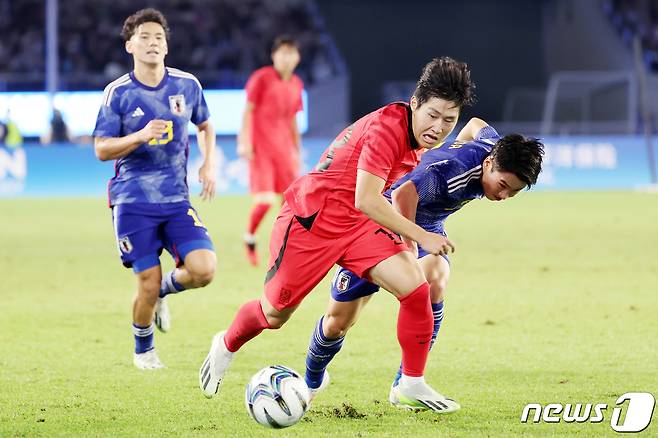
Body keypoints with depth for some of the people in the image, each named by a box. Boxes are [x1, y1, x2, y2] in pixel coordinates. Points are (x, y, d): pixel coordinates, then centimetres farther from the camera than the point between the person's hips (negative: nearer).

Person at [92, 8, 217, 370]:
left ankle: (164, 290, 20)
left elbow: (205, 126, 20)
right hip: (132, 201, -3)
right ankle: (143, 350, 24)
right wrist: (141, 136, -22)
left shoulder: (187, 85, 3)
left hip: (176, 200, 3)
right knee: (148, 283, -4)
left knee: (203, 270, -15)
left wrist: (209, 164, 4)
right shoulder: (118, 93, -5)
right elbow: (101, 149, -5)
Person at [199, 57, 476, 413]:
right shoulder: (387, 127, -27)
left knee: (416, 290, -14)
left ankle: (412, 384, 0)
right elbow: (366, 200, -30)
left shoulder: (417, 133, -1)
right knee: (274, 314, 8)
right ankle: (226, 347, 41)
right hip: (310, 220, -7)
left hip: (359, 224, 7)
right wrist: (421, 237, -24)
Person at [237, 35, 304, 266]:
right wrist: (244, 142, -14)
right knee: (264, 199, -13)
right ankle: (249, 239, 11)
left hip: (284, 149, 6)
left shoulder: (296, 84, 12)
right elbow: (248, 110, -6)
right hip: (261, 147, -6)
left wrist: (297, 151, 21)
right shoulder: (261, 78, -5)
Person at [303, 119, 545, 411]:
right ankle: (312, 381, 35)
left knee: (434, 282, -28)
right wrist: (409, 249, -52)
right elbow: (402, 194, -57)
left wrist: (455, 148, 25)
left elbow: (477, 125, 8)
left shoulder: (496, 148, -16)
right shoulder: (451, 172, -41)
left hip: (427, 227, 6)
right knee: (338, 321, 1)